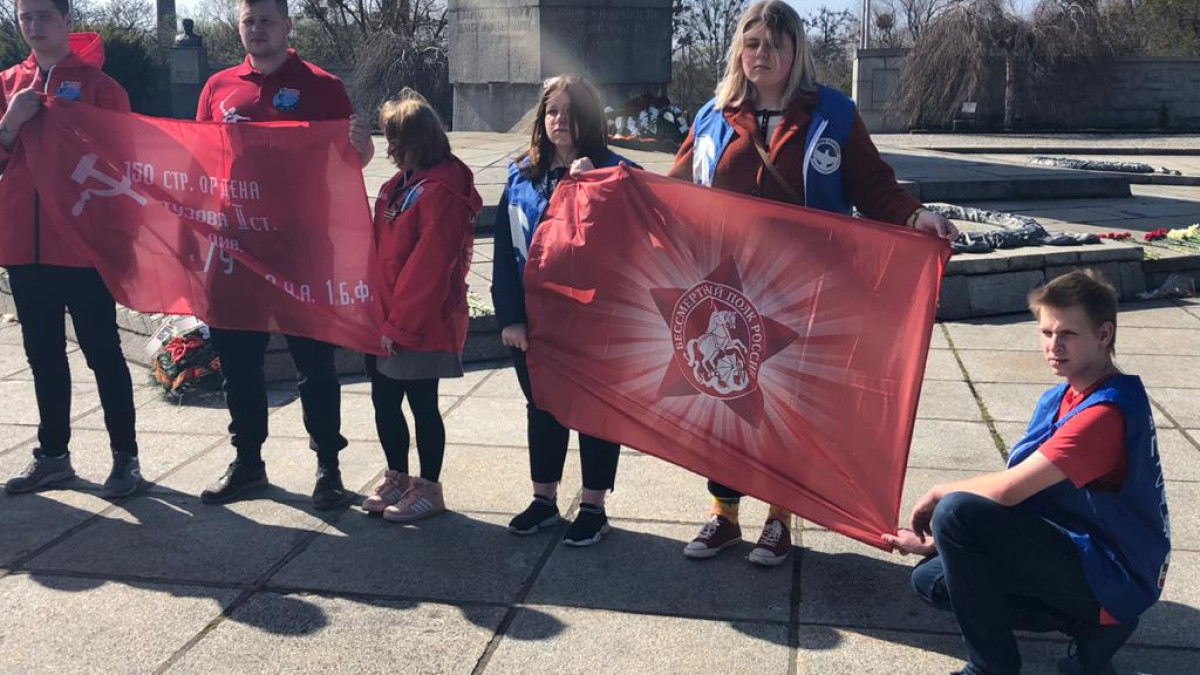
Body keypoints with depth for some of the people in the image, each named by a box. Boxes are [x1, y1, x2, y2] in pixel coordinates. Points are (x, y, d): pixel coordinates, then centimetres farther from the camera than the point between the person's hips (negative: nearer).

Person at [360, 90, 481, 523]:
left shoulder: (441, 191, -17)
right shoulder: (400, 184, 12)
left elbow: (427, 266, -21)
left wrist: (399, 324, -19)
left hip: (422, 325, -9)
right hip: (387, 321, 9)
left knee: (422, 405, 3)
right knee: (384, 401, 16)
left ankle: (428, 489, 18)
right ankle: (397, 479, 32)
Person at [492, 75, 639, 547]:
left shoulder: (614, 173, -6)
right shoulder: (522, 177, 5)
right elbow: (505, 252, 2)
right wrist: (509, 317, -5)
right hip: (533, 320, 4)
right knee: (541, 407, 15)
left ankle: (594, 507, 21)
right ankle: (544, 499, 31)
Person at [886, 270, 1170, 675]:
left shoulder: (1106, 412, -23)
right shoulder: (1059, 399, 7)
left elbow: (1007, 489, -28)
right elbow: (1018, 486, 9)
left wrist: (940, 493, -9)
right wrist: (934, 542, 4)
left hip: (1112, 576, -10)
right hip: (1081, 554, 10)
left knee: (955, 511, -25)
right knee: (930, 579, 8)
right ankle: (1090, 622, 5)